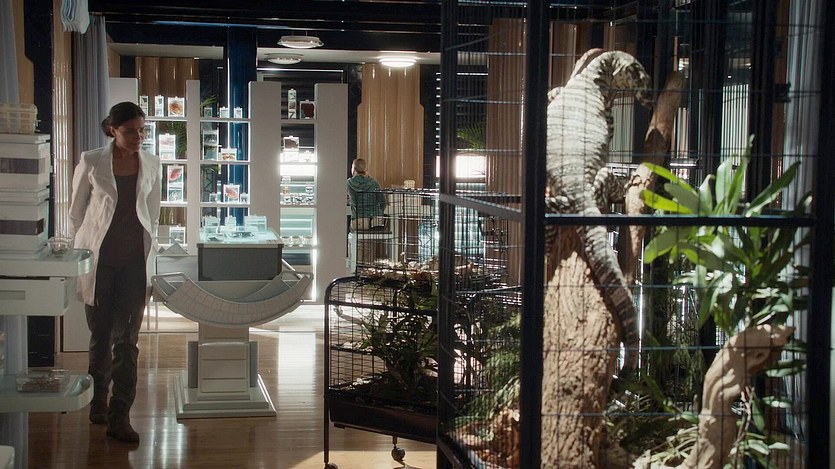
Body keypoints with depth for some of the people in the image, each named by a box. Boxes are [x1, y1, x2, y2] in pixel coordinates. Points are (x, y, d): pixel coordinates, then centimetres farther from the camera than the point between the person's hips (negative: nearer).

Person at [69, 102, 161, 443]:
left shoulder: (151, 164, 3)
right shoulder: (91, 163, -5)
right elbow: (76, 212, 4)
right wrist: (81, 253, 7)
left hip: (136, 260, 2)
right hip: (99, 258, -1)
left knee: (127, 338, -2)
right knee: (101, 335, 7)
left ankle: (119, 417, 1)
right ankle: (98, 401, 30)